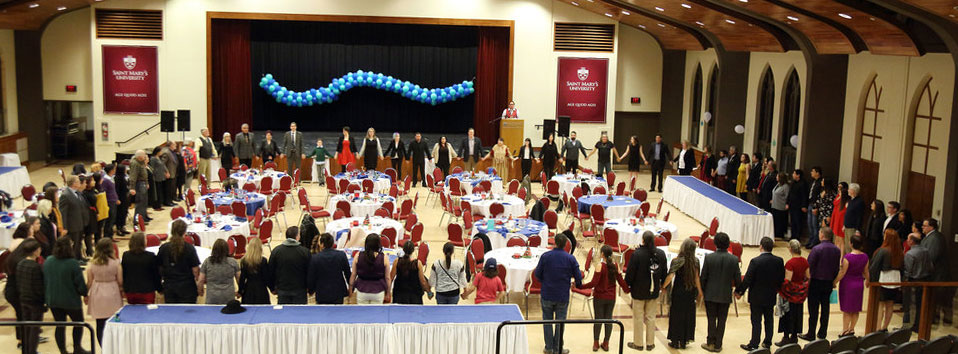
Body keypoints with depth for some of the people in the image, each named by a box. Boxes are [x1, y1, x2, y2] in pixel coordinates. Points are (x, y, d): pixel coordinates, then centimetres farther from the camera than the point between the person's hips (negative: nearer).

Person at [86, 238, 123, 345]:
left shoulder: (92, 264, -4)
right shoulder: (116, 263, -9)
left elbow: (89, 282, 2)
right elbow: (120, 281, -3)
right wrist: (121, 292, 14)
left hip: (97, 296, 2)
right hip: (112, 295, -2)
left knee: (100, 324, 7)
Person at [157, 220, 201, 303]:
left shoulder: (163, 248, -3)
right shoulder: (189, 248, -12)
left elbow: (159, 268, 4)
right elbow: (195, 270, -11)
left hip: (169, 288, 3)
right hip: (187, 287, -3)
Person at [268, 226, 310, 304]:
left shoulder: (276, 251, -4)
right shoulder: (305, 252, -11)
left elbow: (270, 272, 3)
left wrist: (273, 288, 15)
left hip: (282, 290, 2)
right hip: (299, 291, -2)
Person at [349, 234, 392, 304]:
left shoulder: (358, 256, -8)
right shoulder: (384, 258, -12)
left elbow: (353, 275, 1)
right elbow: (387, 277, -4)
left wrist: (350, 289, 15)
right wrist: (388, 292, 9)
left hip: (362, 291, 1)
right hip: (378, 292, -1)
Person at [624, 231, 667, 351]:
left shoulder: (637, 254, -21)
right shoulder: (661, 254, -7)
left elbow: (630, 273, -15)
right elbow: (664, 273, 4)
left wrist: (627, 284, 2)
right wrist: (661, 284, 21)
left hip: (638, 291, -4)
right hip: (653, 291, 4)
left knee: (638, 318, 9)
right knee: (651, 317, 15)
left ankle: (638, 343, 18)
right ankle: (650, 343, 23)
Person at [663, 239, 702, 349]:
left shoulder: (677, 261, -15)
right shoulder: (695, 261, -4)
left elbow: (670, 276, -21)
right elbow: (696, 278, -2)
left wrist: (663, 286, -6)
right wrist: (700, 292, 7)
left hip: (678, 292, -3)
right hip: (691, 293, 3)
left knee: (677, 315, 8)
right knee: (688, 315, 14)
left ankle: (676, 341, 14)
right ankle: (685, 339, 21)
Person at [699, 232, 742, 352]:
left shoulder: (709, 257, -12)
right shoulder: (734, 259, -9)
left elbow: (703, 277, -7)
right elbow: (738, 279, -3)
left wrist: (702, 291, 8)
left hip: (710, 294, -1)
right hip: (725, 295, 1)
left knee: (711, 319, 10)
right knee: (721, 320, 10)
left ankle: (711, 343, 15)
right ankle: (718, 345, 15)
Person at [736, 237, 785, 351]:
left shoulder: (755, 261, -22)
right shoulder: (779, 261, -7)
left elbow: (747, 280, -19)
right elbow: (782, 279, 2)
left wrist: (739, 291, -7)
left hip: (757, 297, -4)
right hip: (771, 297, 5)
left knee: (756, 321, 4)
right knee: (769, 319, 18)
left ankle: (754, 345, 10)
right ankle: (767, 342, 29)